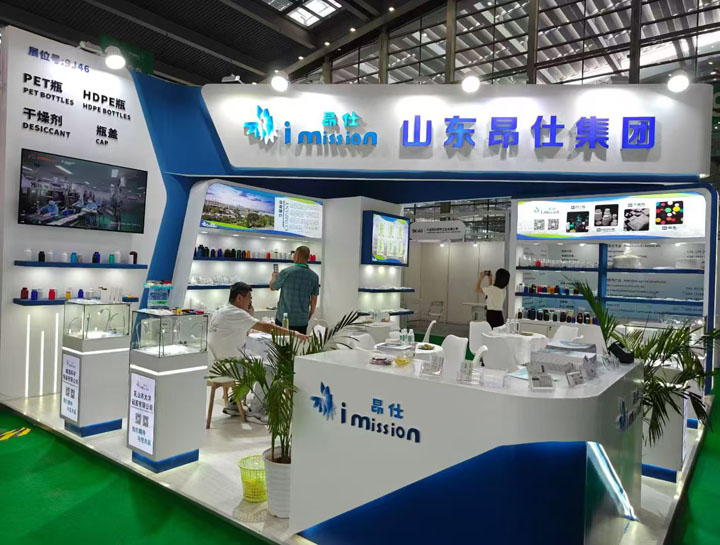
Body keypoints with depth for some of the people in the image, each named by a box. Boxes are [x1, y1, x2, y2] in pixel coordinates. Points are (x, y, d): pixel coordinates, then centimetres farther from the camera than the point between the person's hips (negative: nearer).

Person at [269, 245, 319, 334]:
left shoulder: (286, 272, -11)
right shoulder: (314, 276, -2)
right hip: (302, 321, 3)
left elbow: (272, 287, 6)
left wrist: (274, 277, 28)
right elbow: (314, 300, 5)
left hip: (283, 319, -2)